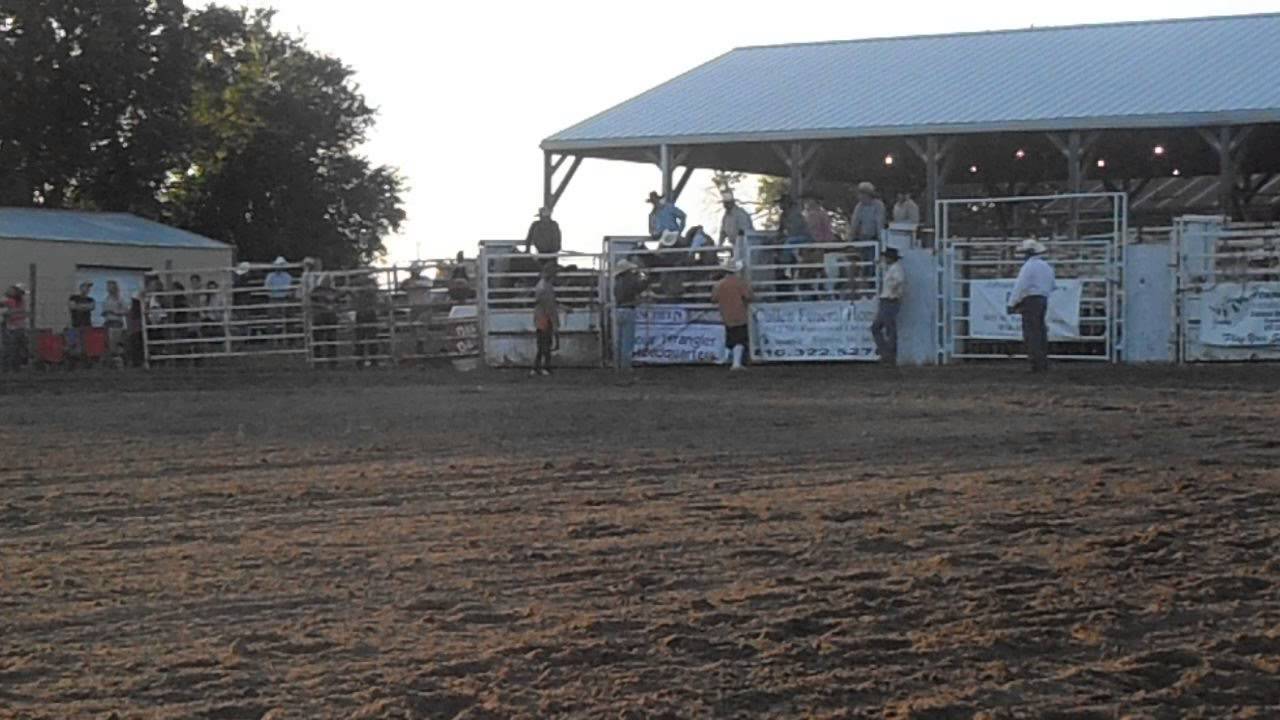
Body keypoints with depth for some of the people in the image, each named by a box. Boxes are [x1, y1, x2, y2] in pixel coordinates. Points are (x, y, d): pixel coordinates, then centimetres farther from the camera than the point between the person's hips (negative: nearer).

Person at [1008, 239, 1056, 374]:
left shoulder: (1029, 266, -12)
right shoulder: (1047, 267, 15)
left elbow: (1020, 287, -16)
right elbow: (1052, 286, 22)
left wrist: (1012, 304, -13)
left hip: (1030, 300, -8)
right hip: (1044, 300, 8)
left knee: (1031, 333, -6)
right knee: (1041, 332, 13)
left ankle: (1037, 364, -11)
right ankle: (1044, 364, 14)